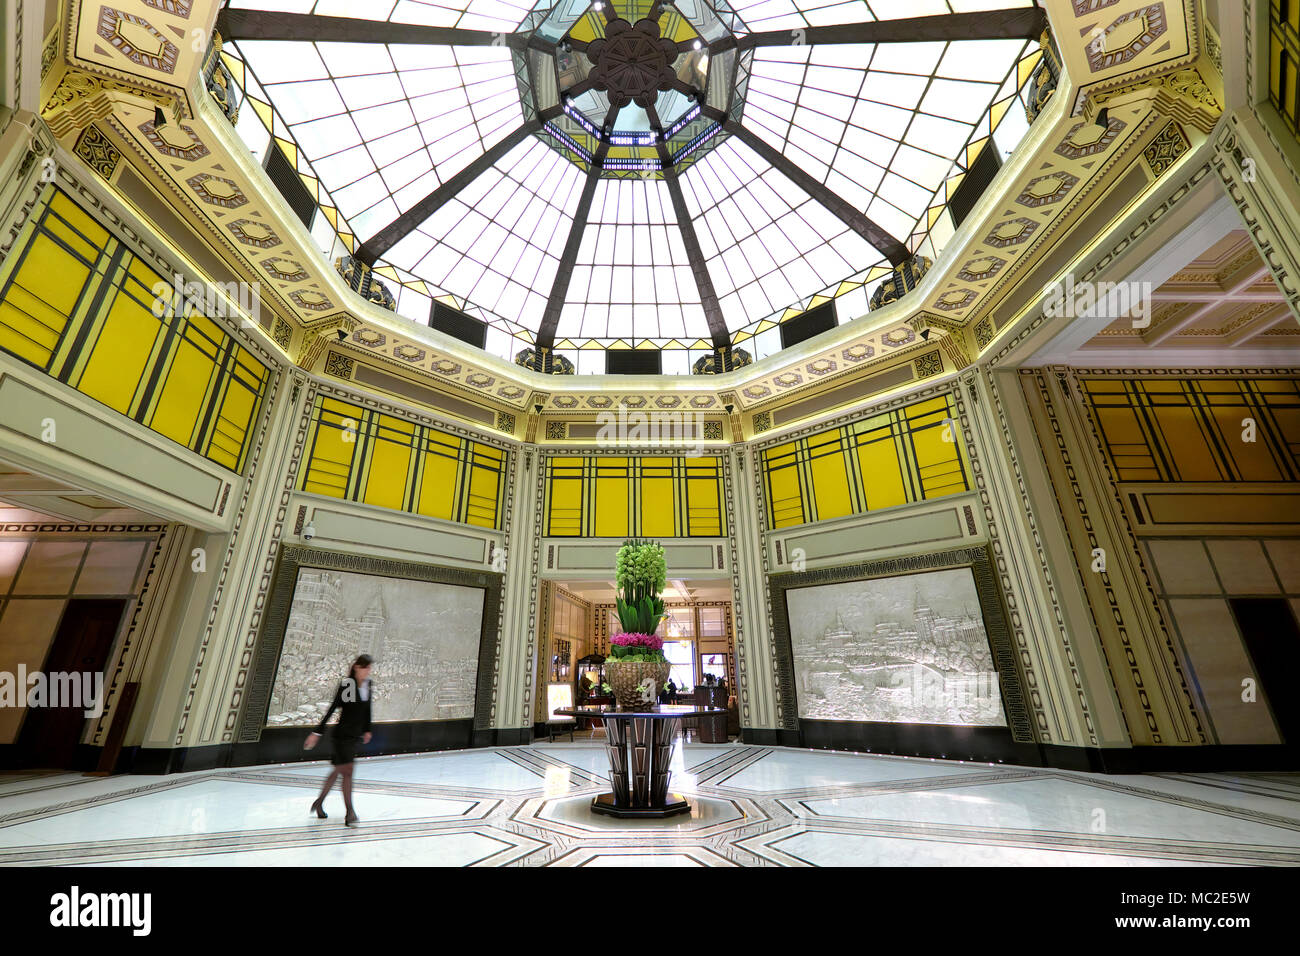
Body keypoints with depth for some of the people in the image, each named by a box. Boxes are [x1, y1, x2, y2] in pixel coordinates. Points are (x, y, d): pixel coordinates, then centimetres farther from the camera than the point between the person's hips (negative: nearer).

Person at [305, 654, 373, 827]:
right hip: (342, 734, -6)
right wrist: (317, 732, -13)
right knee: (347, 772, -8)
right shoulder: (346, 685, -17)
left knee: (338, 771, 18)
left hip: (356, 735, 7)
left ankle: (319, 802, 37)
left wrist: (367, 730, 20)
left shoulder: (368, 684, 2)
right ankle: (350, 813, -2)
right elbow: (332, 709, -15)